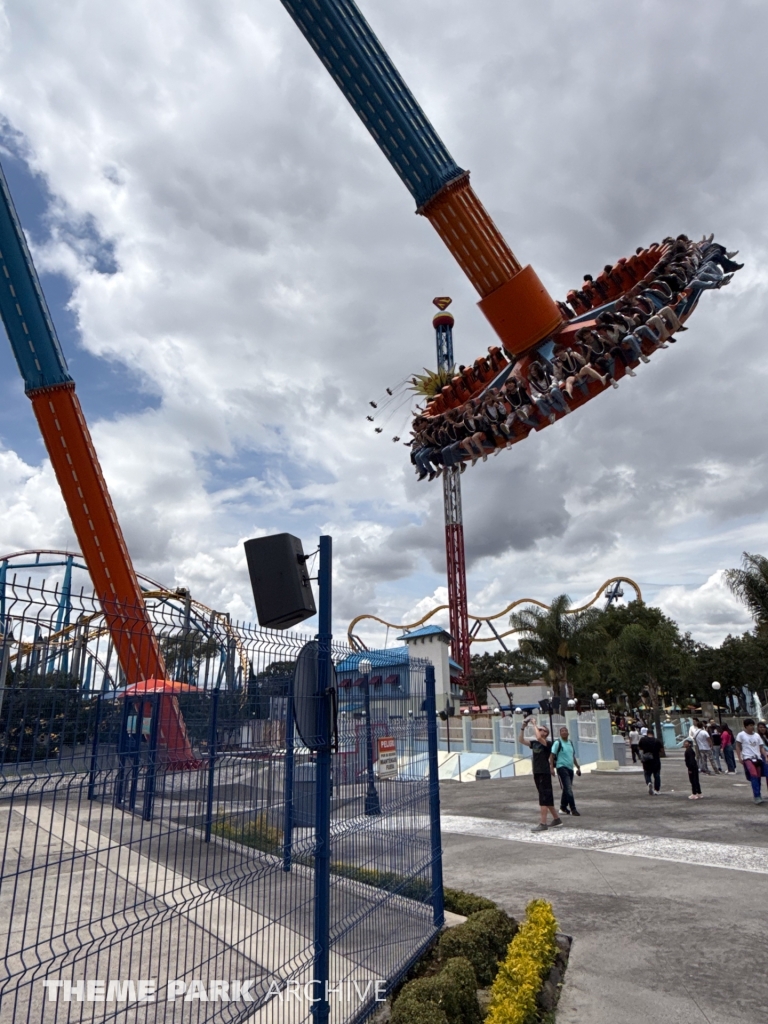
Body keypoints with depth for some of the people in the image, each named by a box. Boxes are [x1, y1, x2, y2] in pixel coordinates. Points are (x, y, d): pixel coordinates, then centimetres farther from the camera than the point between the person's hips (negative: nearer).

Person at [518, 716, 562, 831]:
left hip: (544, 774, -8)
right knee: (547, 797, 17)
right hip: (536, 773, 8)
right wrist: (523, 727, -6)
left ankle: (543, 824, -8)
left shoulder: (547, 743, -11)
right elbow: (521, 740, 3)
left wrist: (534, 724, -21)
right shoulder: (534, 743, 9)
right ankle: (556, 819, 30)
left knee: (544, 798, -8)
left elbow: (538, 737, -30)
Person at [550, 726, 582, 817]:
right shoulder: (557, 743, -7)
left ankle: (563, 807, 25)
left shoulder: (570, 743, 13)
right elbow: (552, 756, -10)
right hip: (562, 767, -7)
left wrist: (578, 767, 17)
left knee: (567, 789, 13)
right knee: (568, 789, -12)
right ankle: (573, 809, -8)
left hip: (570, 768, 7)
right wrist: (552, 768, -18)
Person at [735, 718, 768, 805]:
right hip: (747, 758, -5)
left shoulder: (757, 735, 13)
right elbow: (738, 747, 3)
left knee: (758, 777, 5)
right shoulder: (741, 735, 0)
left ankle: (757, 796, 19)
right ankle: (757, 796, -20)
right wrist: (739, 758, -5)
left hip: (758, 758, 5)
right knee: (754, 775, -20)